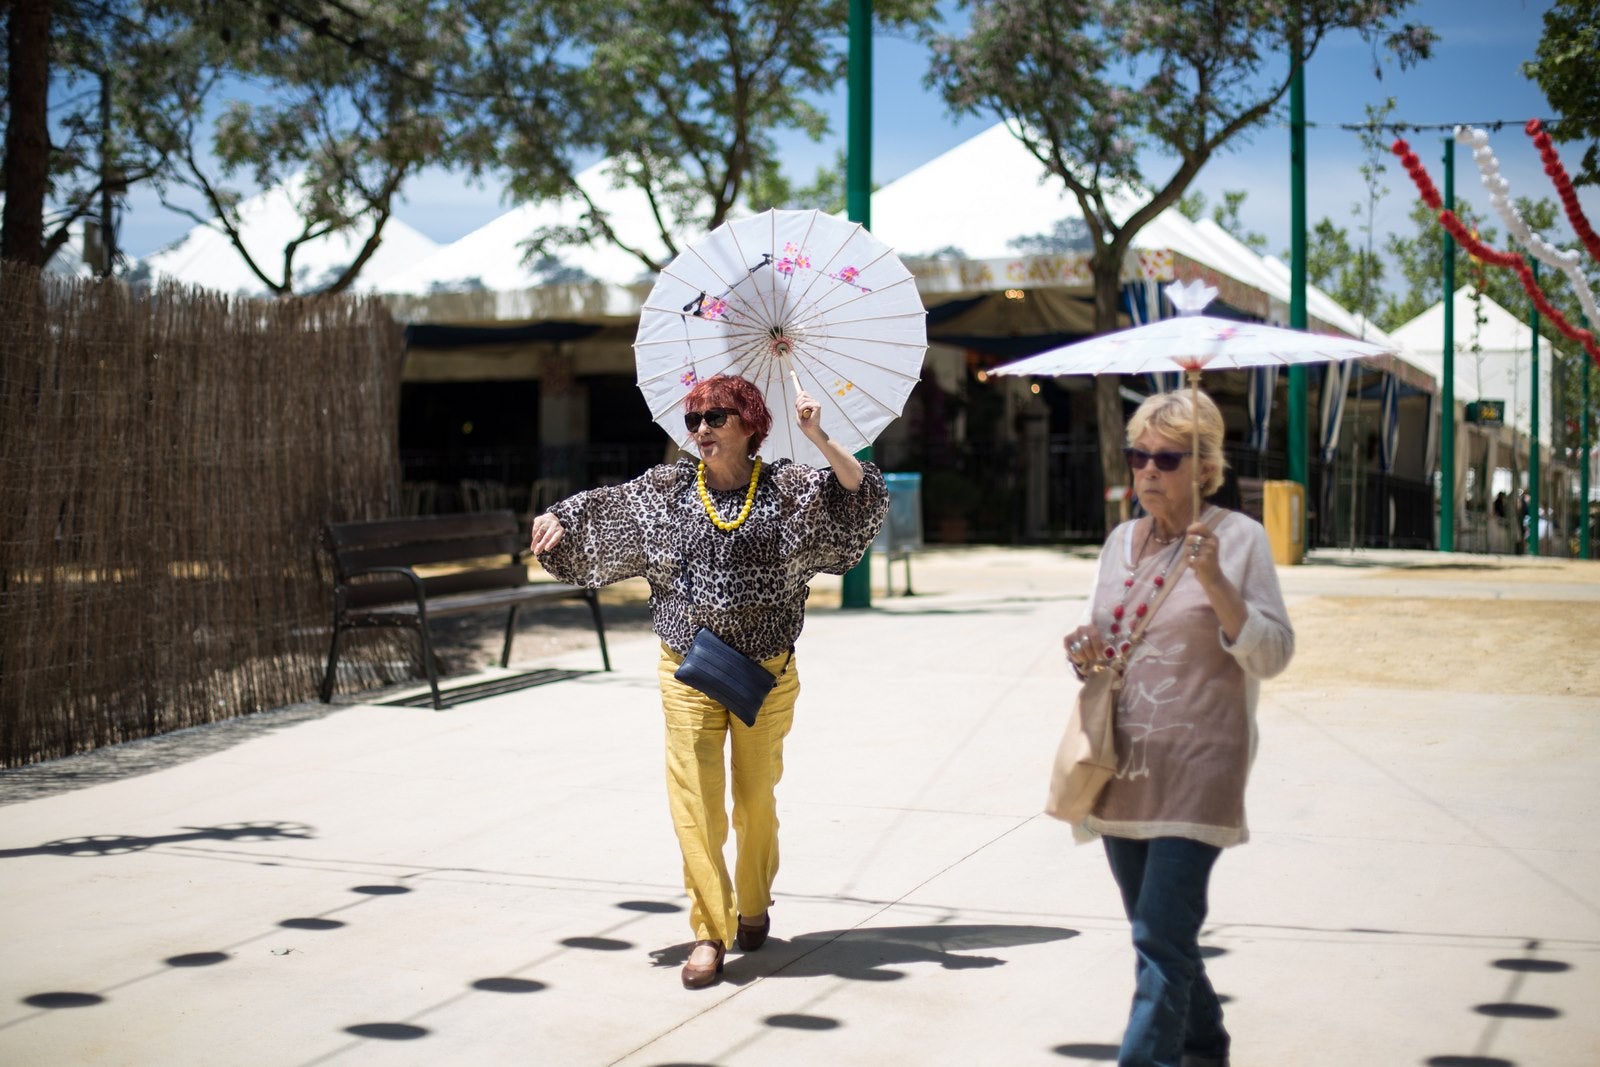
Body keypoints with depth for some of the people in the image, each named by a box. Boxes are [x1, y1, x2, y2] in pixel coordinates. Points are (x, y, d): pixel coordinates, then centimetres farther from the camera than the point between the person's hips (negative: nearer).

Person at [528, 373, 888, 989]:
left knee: (756, 800, 12)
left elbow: (864, 496, -8)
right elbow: (604, 507, 11)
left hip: (768, 674, 0)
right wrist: (561, 517, -9)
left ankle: (754, 906, 36)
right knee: (693, 801, -8)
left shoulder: (786, 488, 0)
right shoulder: (666, 488, 5)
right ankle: (709, 931, -2)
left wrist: (819, 439, -17)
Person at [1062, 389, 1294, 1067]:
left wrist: (1215, 581, -20)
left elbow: (1272, 654, -8)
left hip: (1196, 766, -6)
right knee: (1158, 932, 16)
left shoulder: (1237, 538, -3)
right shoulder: (1121, 541, 12)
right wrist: (1084, 652, -2)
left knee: (1162, 938, -13)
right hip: (1122, 765, 6)